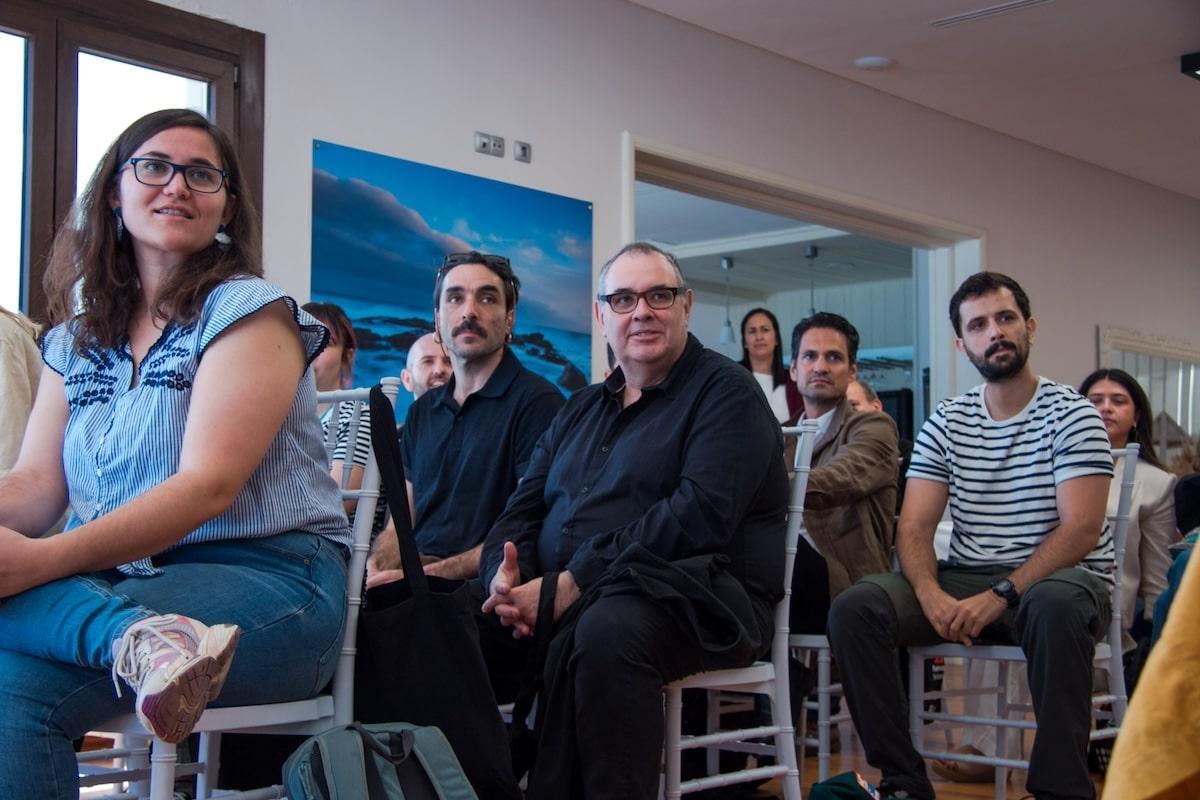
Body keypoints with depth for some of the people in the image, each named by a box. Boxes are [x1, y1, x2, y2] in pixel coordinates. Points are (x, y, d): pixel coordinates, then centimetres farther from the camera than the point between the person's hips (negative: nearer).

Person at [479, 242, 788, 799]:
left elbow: (700, 513, -16)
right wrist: (506, 575, -8)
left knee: (604, 628, -38)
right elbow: (524, 508, 17)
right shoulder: (580, 410, 23)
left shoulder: (726, 392, -1)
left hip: (701, 598, -6)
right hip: (565, 603, 6)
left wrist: (573, 584, -20)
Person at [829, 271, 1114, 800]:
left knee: (1054, 605, -41)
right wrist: (931, 595, -19)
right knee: (855, 608, -20)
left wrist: (1001, 596, -24)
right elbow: (914, 528, 3)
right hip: (964, 581, 4)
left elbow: (1082, 528, -13)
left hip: (1058, 578, -4)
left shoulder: (1071, 415, -3)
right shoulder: (946, 423, 10)